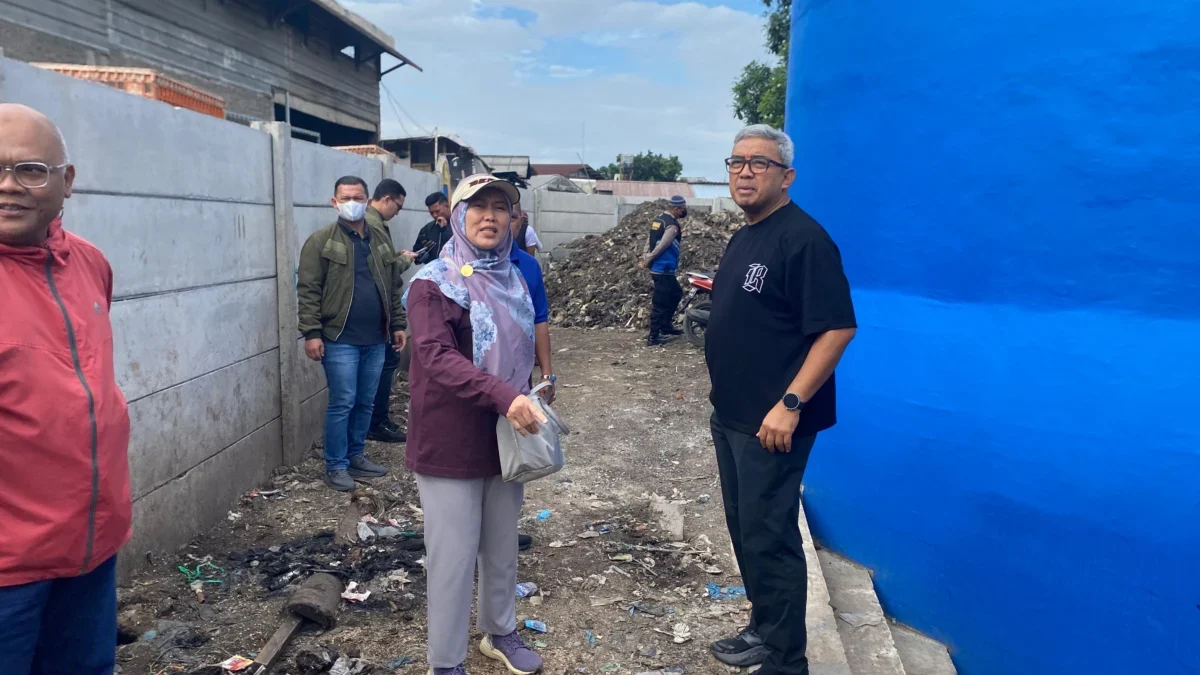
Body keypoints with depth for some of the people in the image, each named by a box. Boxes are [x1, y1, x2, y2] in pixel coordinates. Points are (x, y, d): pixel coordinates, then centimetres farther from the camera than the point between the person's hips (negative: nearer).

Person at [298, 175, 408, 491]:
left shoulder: (380, 240, 12)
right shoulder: (321, 241, -5)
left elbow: (394, 287, 17)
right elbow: (308, 290, -9)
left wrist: (398, 325, 13)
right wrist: (311, 333, -14)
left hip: (376, 340, 5)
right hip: (340, 339, -5)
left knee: (366, 402, 13)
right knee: (342, 403, -1)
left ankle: (356, 456, 27)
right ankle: (336, 466, 12)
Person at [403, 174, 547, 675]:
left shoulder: (513, 280, 9)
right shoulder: (434, 283, -12)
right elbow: (435, 357, -26)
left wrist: (526, 401, 13)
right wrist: (503, 396, -36)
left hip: (505, 437, 7)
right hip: (452, 443, -6)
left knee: (502, 547, 20)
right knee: (454, 557, 3)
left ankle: (499, 632, 41)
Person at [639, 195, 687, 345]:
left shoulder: (657, 220, 12)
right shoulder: (672, 225, -17)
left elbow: (650, 242, 12)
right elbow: (661, 247, -19)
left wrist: (645, 258, 5)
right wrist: (647, 262, -10)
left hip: (658, 268, 10)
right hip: (664, 270, -10)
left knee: (676, 293, 23)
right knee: (660, 303, -4)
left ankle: (666, 326, 28)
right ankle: (653, 337, 0)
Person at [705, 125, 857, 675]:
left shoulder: (802, 239, -17)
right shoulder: (743, 238, 12)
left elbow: (837, 328, -22)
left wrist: (790, 404, -26)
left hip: (771, 422, -9)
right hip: (731, 415, 9)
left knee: (769, 537, 0)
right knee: (744, 528, 18)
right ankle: (764, 629, 36)